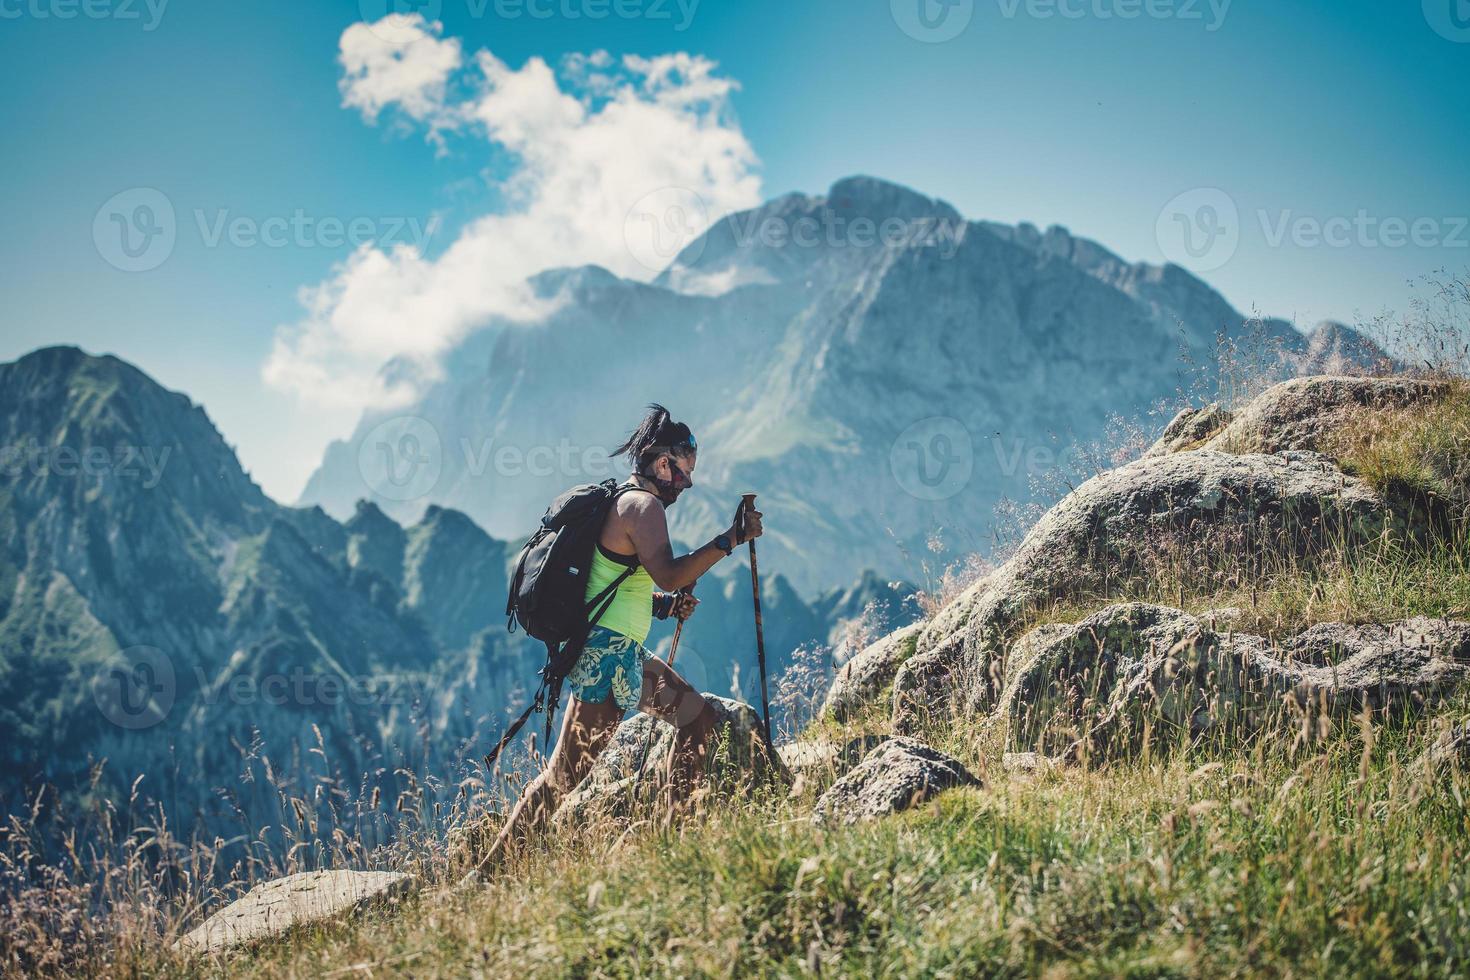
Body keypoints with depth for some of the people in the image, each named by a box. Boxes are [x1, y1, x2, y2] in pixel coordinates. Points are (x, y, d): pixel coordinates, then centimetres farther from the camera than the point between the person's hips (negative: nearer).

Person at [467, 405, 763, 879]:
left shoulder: (626, 502, 18)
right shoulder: (643, 506, -11)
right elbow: (668, 574, -26)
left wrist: (666, 605, 12)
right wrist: (730, 539, -20)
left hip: (625, 654, 10)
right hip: (607, 653, -10)